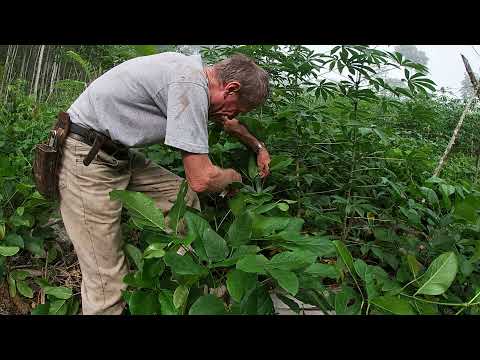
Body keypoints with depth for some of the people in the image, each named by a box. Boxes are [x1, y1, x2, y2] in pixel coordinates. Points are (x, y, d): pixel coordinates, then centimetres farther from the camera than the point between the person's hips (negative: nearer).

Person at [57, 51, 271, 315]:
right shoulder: (191, 85, -24)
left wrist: (258, 147, 36)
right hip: (85, 161, -10)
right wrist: (233, 176, -3)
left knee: (186, 199, 5)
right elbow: (201, 180, -25)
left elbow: (226, 121, 27)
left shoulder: (194, 68, 7)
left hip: (118, 154, 10)